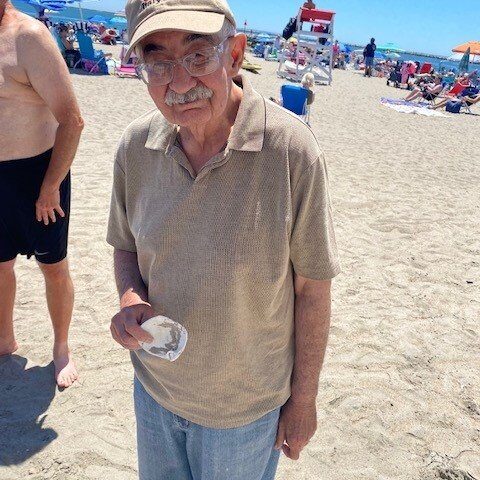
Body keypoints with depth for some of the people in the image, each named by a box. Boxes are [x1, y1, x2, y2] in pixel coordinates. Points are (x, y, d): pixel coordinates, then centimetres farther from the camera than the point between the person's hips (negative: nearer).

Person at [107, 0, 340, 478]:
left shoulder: (290, 148, -24)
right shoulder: (135, 145, -11)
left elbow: (311, 288, -15)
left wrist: (303, 400, -7)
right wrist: (130, 299, -16)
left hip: (245, 407, -3)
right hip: (154, 386, 4)